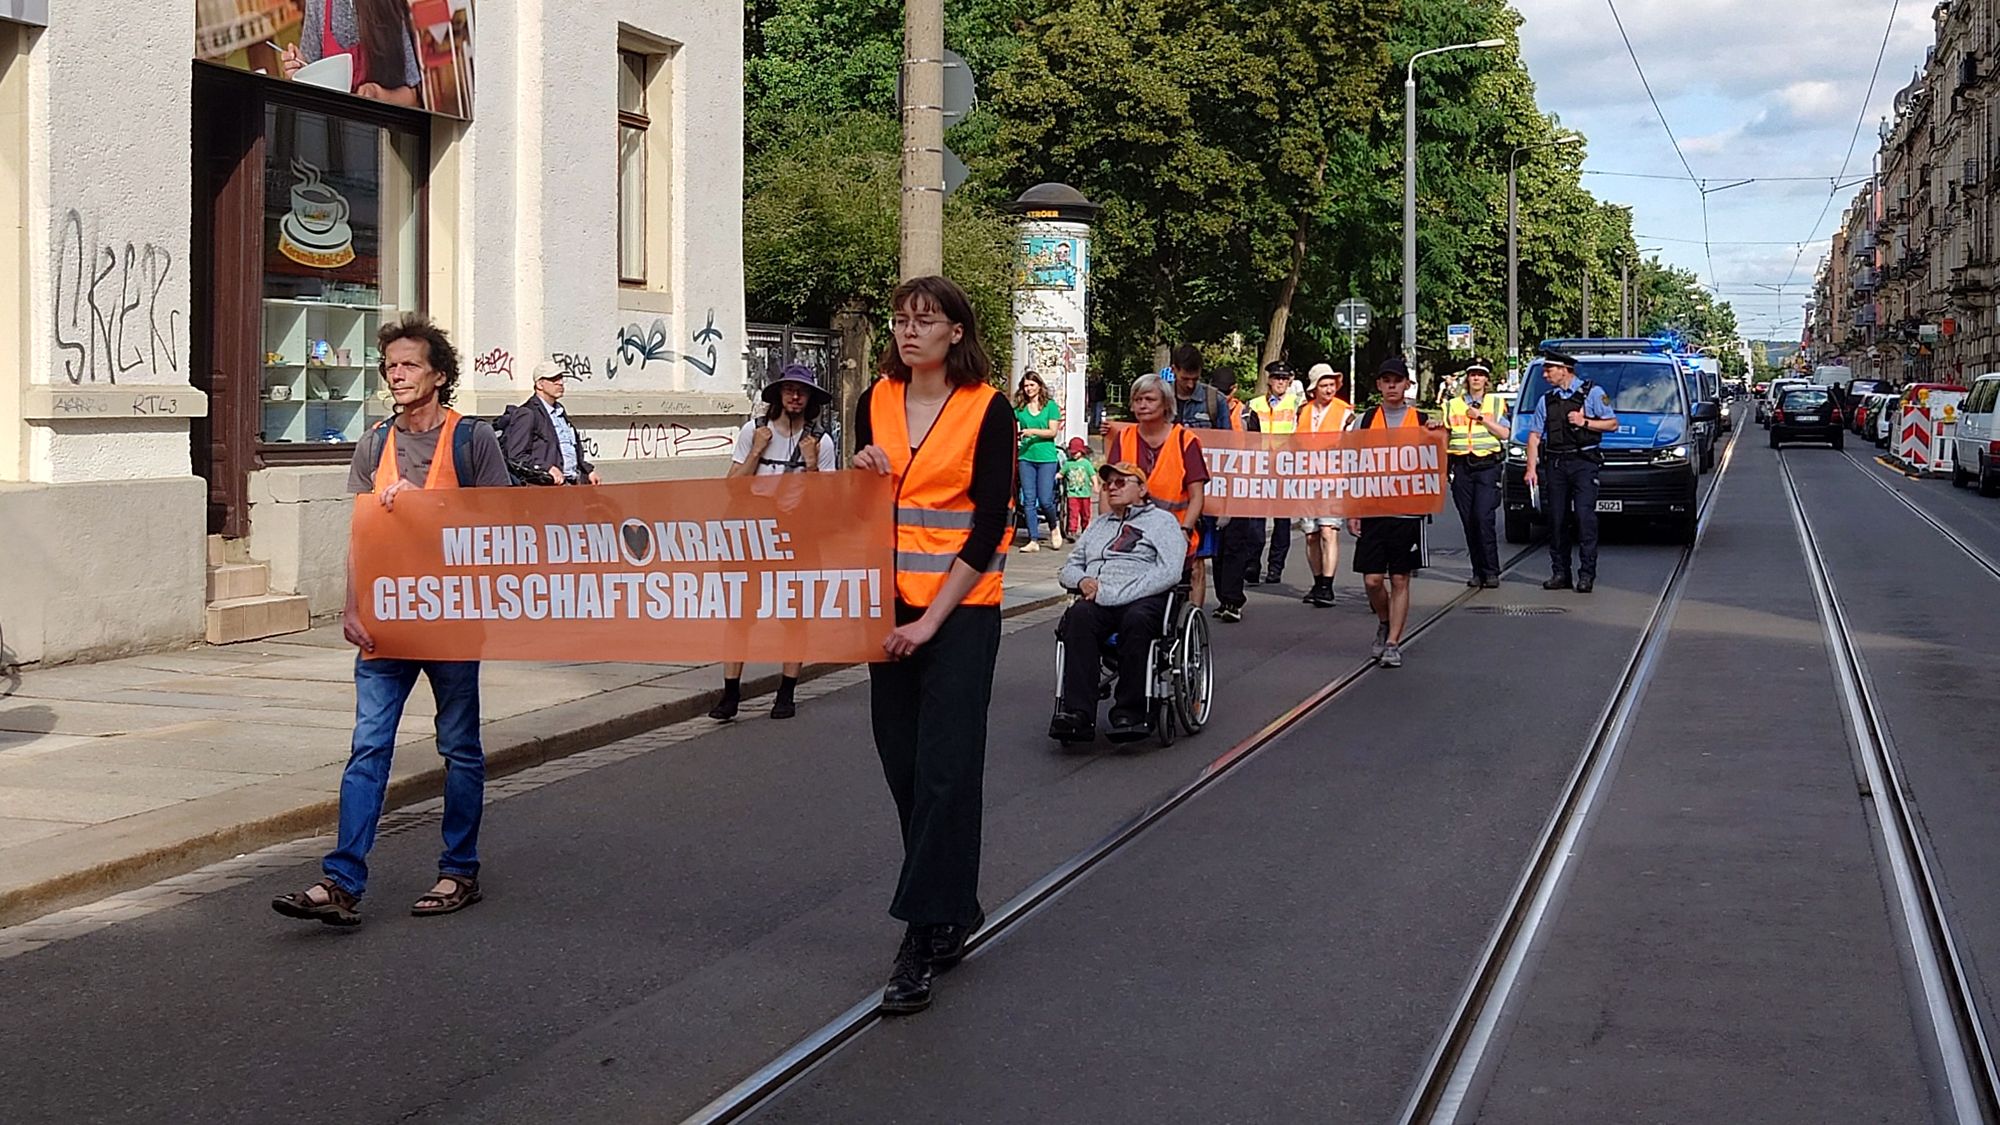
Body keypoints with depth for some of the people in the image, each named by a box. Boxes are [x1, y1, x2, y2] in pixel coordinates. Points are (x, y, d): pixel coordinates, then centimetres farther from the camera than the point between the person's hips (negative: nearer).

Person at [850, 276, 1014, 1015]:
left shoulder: (987, 411, -7)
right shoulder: (875, 404, 7)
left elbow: (989, 526, -10)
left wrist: (932, 620, -14)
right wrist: (863, 475, -8)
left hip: (960, 607, -5)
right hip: (890, 604, 5)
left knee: (943, 770, -7)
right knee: (903, 763, 8)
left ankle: (923, 940, -6)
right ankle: (954, 909, 25)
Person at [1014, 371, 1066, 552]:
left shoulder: (1050, 405, 2)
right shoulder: (1020, 408, 10)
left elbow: (1053, 432, -4)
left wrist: (1033, 431, -16)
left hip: (1047, 457, -3)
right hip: (1026, 457, 3)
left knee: (1045, 500, -6)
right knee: (1029, 501, 1)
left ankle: (1055, 527, 23)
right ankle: (1033, 540, 5)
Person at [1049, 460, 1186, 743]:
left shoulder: (1162, 521, 14)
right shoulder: (1098, 524, 33)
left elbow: (1169, 572, -3)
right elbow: (1068, 568, 29)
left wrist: (1113, 595, -12)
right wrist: (1082, 581, 2)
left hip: (1144, 600, -4)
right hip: (1096, 600, 4)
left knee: (1136, 619, -40)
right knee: (1079, 615, -32)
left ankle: (1129, 712, -34)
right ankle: (1078, 713, -41)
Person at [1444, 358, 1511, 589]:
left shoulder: (1496, 403, 9)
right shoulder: (1453, 405, 15)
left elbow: (1504, 433, -1)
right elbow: (1445, 437, 17)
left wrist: (1481, 417, -8)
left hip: (1487, 466, -3)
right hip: (1461, 467, 3)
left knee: (1483, 518, -14)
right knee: (1469, 522, 1)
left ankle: (1491, 572, -9)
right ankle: (1478, 571, 7)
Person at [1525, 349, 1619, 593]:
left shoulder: (1592, 393, 5)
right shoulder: (1545, 401, 16)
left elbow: (1612, 424, 3)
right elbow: (1534, 436, 11)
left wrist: (1584, 422, -10)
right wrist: (1531, 468, 2)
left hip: (1583, 463, -4)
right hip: (1555, 464, 4)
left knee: (1585, 516, -12)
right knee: (1556, 519, 3)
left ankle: (1587, 573, -10)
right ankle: (1560, 573, 10)